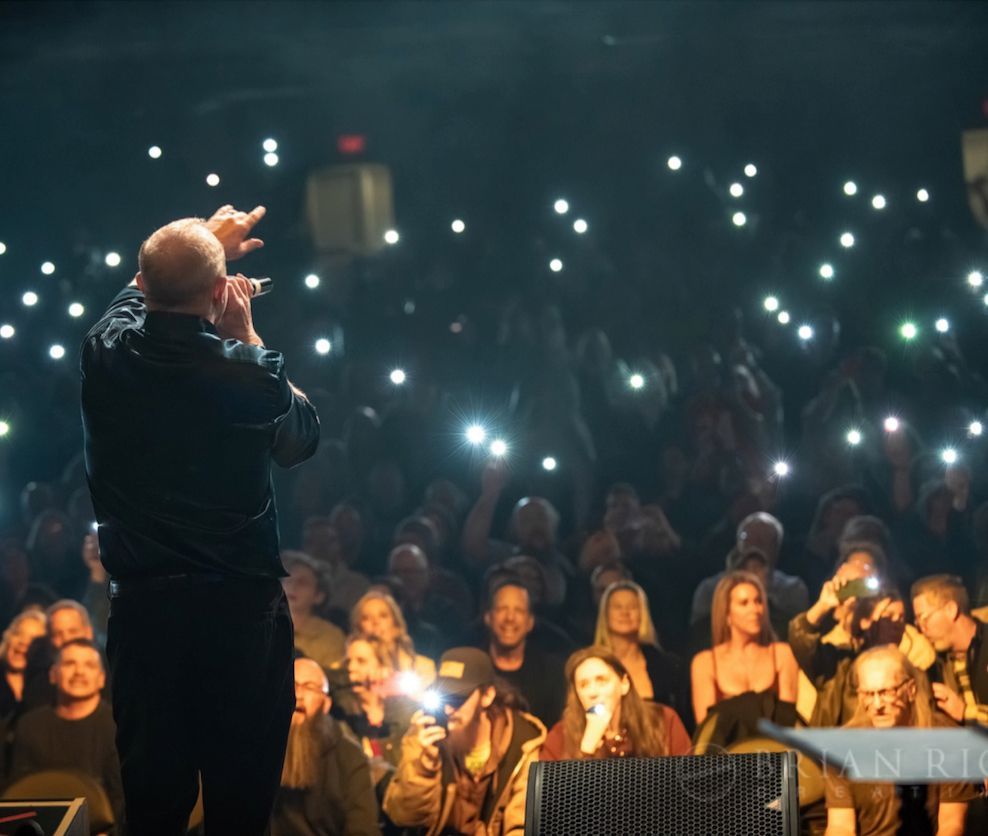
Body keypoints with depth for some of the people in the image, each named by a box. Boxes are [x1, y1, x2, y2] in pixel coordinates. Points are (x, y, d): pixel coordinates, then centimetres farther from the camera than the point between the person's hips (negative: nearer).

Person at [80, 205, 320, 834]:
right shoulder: (249, 375, -15)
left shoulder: (107, 353, -5)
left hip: (142, 605, 3)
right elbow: (302, 438, 8)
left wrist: (202, 244, 34)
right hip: (241, 609, -3)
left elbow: (139, 295, 20)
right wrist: (247, 339, 10)